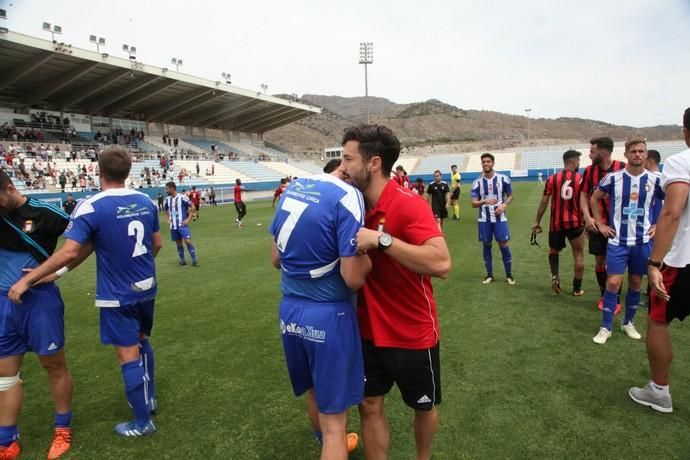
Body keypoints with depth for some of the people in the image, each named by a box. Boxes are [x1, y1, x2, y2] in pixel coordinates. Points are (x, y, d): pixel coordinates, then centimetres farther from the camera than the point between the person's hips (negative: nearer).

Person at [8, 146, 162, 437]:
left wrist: (26, 280, -13)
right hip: (146, 288, 6)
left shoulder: (91, 207, -17)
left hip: (117, 295, -6)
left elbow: (69, 253, -22)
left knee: (128, 355, 5)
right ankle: (148, 398, 40)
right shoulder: (146, 201, -1)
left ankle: (142, 423, 18)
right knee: (142, 341, 25)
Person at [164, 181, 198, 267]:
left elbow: (192, 207, -6)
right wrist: (168, 218, 12)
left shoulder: (182, 197, -11)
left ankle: (194, 260, -5)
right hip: (173, 225, 5)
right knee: (178, 243, 10)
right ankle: (182, 260, 23)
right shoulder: (167, 199, 6)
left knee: (187, 241, -14)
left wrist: (188, 219, -11)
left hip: (183, 224, -5)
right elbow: (166, 210, 26)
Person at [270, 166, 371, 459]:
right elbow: (354, 279, -21)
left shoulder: (293, 189, 4)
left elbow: (277, 258, 11)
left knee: (314, 392, 29)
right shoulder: (348, 196, -19)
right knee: (333, 420, 9)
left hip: (290, 311, 8)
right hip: (328, 315, -7)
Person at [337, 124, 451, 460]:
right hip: (369, 331, 5)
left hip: (414, 334, -5)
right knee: (369, 407, 13)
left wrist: (381, 239, -37)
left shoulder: (408, 205, -22)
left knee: (423, 407, 20)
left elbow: (441, 264, -35)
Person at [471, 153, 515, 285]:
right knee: (486, 245, 7)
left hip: (500, 217, -1)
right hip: (484, 219, 1)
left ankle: (509, 275, 13)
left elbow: (510, 196, 8)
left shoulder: (503, 178, -2)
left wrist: (504, 205, -11)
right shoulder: (477, 182, 0)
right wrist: (485, 201, -22)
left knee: (504, 244, -1)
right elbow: (474, 203, -2)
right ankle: (489, 275, 20)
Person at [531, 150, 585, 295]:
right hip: (575, 222, -1)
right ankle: (577, 288, 18)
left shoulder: (552, 179, -1)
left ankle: (555, 276, -1)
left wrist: (537, 221, 8)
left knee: (553, 251, 23)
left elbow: (544, 202, 0)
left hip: (556, 223, 2)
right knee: (579, 255, 12)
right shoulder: (581, 179, -4)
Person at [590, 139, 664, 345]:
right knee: (613, 282, -6)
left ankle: (628, 323, 28)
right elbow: (594, 199, 10)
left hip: (642, 241, 2)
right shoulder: (613, 178, -5)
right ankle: (606, 327, 5)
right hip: (618, 240, -2)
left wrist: (659, 225, 4)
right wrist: (600, 224, 5)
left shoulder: (655, 180, -1)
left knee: (636, 283, 11)